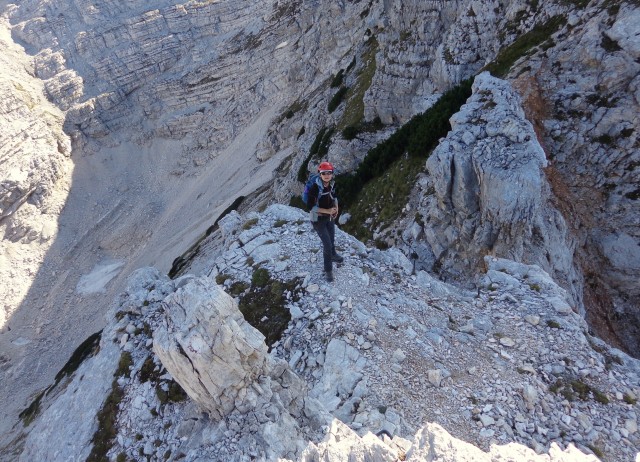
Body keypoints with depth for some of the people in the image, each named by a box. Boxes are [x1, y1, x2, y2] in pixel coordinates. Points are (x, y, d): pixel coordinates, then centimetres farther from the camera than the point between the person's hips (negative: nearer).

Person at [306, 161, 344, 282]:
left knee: (332, 239, 25)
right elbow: (310, 206, -24)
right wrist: (327, 211, -26)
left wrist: (336, 208, -7)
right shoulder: (315, 188, -28)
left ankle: (333, 255, 56)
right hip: (318, 219, -6)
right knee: (327, 244, -5)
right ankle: (328, 270, 15)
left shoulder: (331, 185, -8)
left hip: (330, 217, 6)